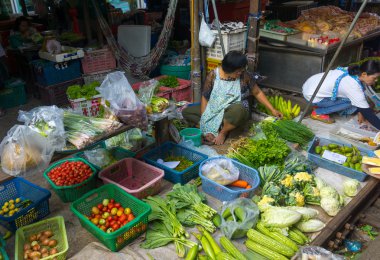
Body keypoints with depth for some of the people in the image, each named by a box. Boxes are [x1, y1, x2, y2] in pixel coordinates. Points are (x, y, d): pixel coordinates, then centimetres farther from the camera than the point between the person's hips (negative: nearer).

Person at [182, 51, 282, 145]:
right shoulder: (213, 75, -10)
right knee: (186, 111, -13)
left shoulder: (245, 76, -10)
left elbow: (258, 93, 2)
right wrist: (204, 121, -15)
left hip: (236, 110, -2)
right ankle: (211, 128, -20)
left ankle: (223, 132, -15)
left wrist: (272, 110, -1)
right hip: (214, 110, 2)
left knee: (239, 108, -40)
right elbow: (205, 98, -7)